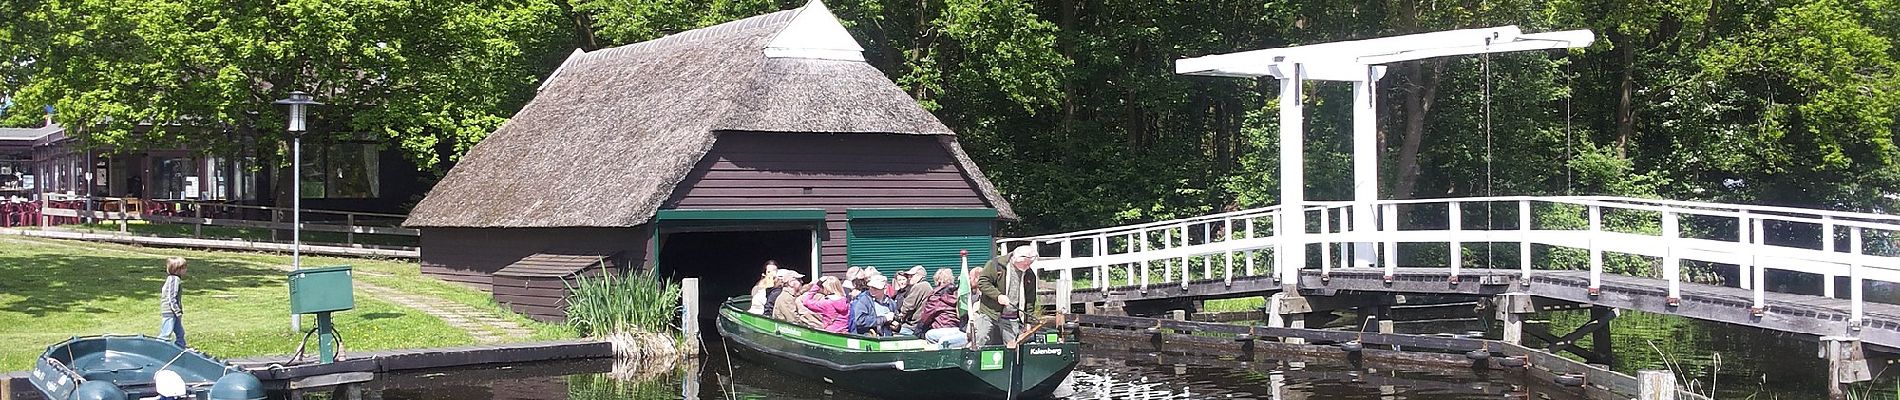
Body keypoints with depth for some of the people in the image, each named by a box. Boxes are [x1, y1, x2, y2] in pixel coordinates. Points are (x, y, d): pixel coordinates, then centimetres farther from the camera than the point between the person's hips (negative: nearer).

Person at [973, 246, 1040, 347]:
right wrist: (997, 295, -20)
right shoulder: (996, 264, -5)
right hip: (989, 315, -3)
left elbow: (1030, 300, 13)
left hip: (1012, 320, 3)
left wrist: (1029, 320, 5)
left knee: (1013, 348, -1)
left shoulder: (1030, 275, 9)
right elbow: (982, 282, -9)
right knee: (982, 344, -3)